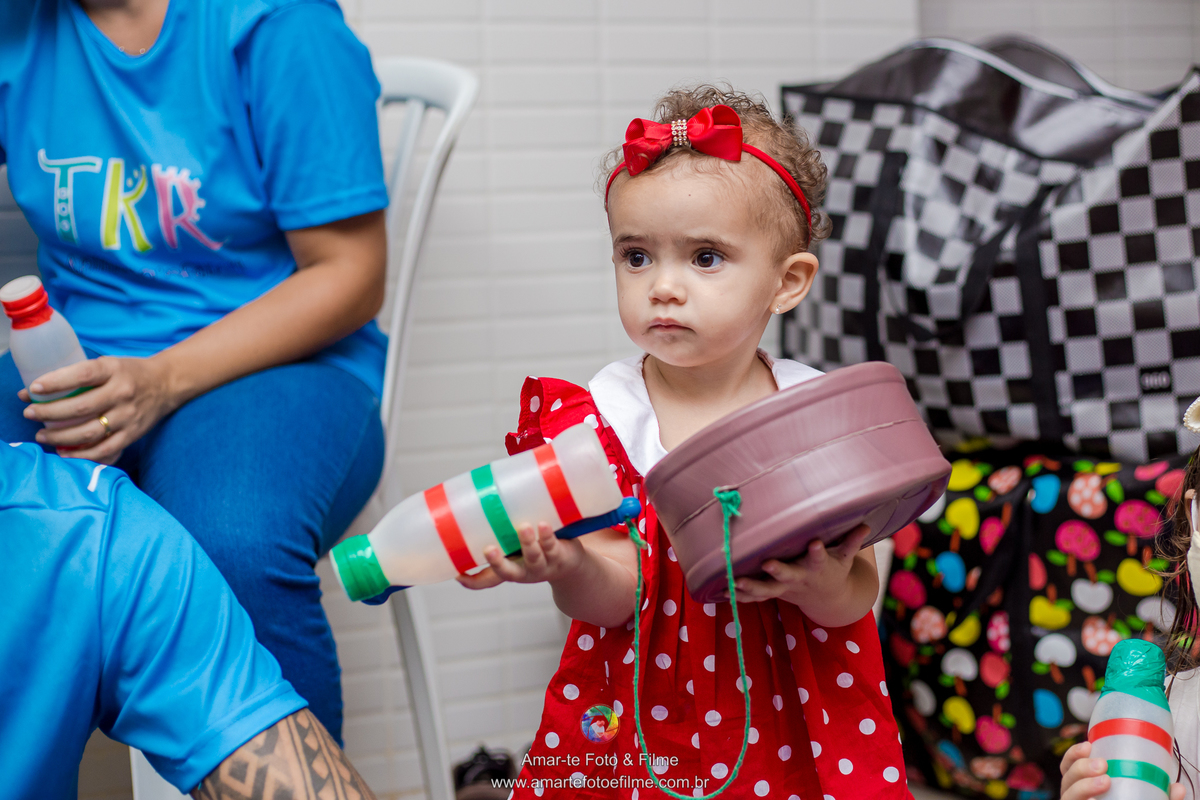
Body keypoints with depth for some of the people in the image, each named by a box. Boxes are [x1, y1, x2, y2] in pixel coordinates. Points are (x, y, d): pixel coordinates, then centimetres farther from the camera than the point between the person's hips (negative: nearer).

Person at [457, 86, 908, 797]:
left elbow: (859, 598, -5)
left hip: (788, 712, 1)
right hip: (644, 708, 0)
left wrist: (824, 588, -28)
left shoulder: (819, 412, -5)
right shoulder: (600, 415, -5)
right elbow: (614, 599, -12)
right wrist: (568, 564, -33)